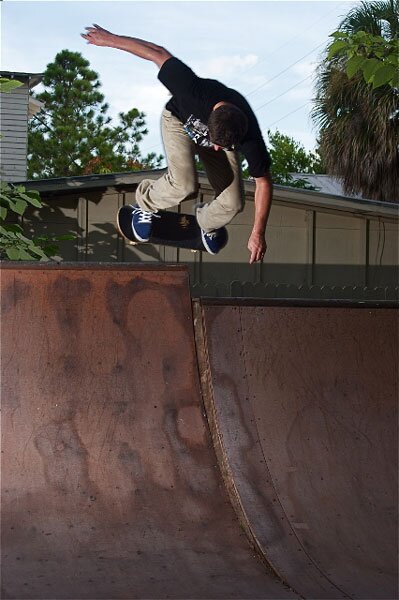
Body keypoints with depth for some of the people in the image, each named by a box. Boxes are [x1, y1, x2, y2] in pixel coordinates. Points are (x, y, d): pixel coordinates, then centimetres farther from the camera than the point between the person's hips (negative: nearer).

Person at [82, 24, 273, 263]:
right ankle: (145, 203, 7)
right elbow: (158, 53, -30)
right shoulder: (195, 91, -44)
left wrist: (258, 234, -20)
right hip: (180, 121, -2)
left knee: (233, 203, -12)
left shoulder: (249, 137, -39)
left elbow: (264, 183, -23)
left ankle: (207, 222, 26)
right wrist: (110, 39, -19)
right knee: (184, 186, -27)